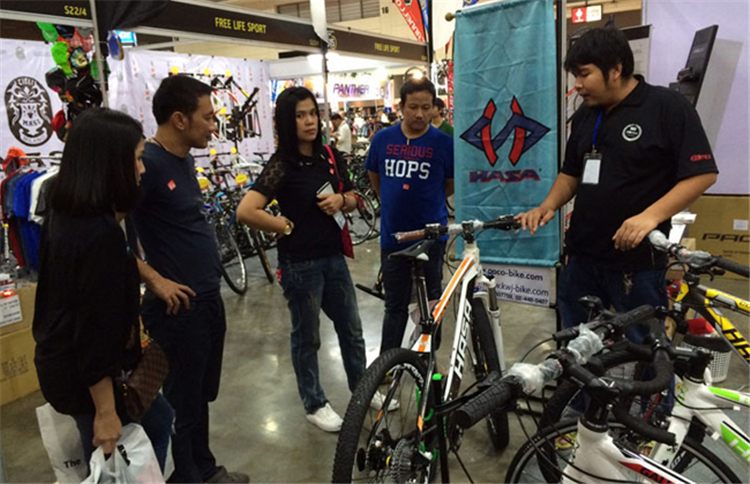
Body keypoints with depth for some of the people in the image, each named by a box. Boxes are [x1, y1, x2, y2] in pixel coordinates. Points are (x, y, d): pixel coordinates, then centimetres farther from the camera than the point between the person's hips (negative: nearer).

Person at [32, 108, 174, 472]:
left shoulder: (62, 214, 0)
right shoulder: (102, 236, -30)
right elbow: (97, 328, -27)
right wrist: (105, 412, -20)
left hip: (61, 361, 9)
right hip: (83, 375, -9)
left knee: (158, 419, 23)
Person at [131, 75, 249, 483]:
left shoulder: (185, 159, 9)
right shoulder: (146, 162, -19)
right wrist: (154, 280, -20)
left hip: (209, 298, 9)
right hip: (179, 305, -9)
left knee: (202, 395, 22)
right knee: (182, 403, 8)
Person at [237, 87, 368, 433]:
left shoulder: (331, 157, 4)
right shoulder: (281, 165, -15)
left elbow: (352, 201, 15)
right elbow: (245, 212, -25)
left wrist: (341, 200, -8)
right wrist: (287, 226, -14)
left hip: (334, 256, 6)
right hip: (300, 264, -6)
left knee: (351, 328, 18)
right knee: (307, 336, 11)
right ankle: (315, 404, 30)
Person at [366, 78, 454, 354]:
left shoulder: (443, 143, -6)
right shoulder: (383, 139, 0)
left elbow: (451, 184, 7)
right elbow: (374, 176, 15)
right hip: (393, 236, 1)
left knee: (430, 303, 14)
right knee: (395, 306, 11)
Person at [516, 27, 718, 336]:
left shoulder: (668, 107, -9)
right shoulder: (584, 116, 11)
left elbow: (703, 173, -13)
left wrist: (651, 216, -25)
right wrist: (548, 206, -2)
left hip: (637, 260, -6)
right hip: (582, 256, 6)